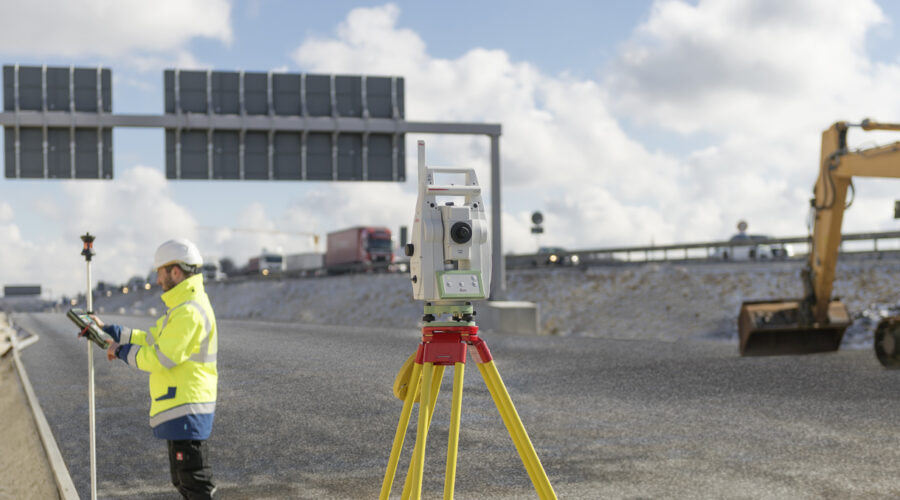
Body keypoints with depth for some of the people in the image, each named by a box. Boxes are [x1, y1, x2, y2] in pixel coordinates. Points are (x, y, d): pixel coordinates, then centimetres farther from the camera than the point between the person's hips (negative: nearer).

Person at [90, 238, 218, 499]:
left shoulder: (189, 313, -19)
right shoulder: (184, 306, 16)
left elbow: (161, 358, -22)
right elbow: (152, 339, 21)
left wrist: (122, 351, -7)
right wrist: (107, 330, 20)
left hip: (185, 412, -11)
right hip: (181, 410, 11)